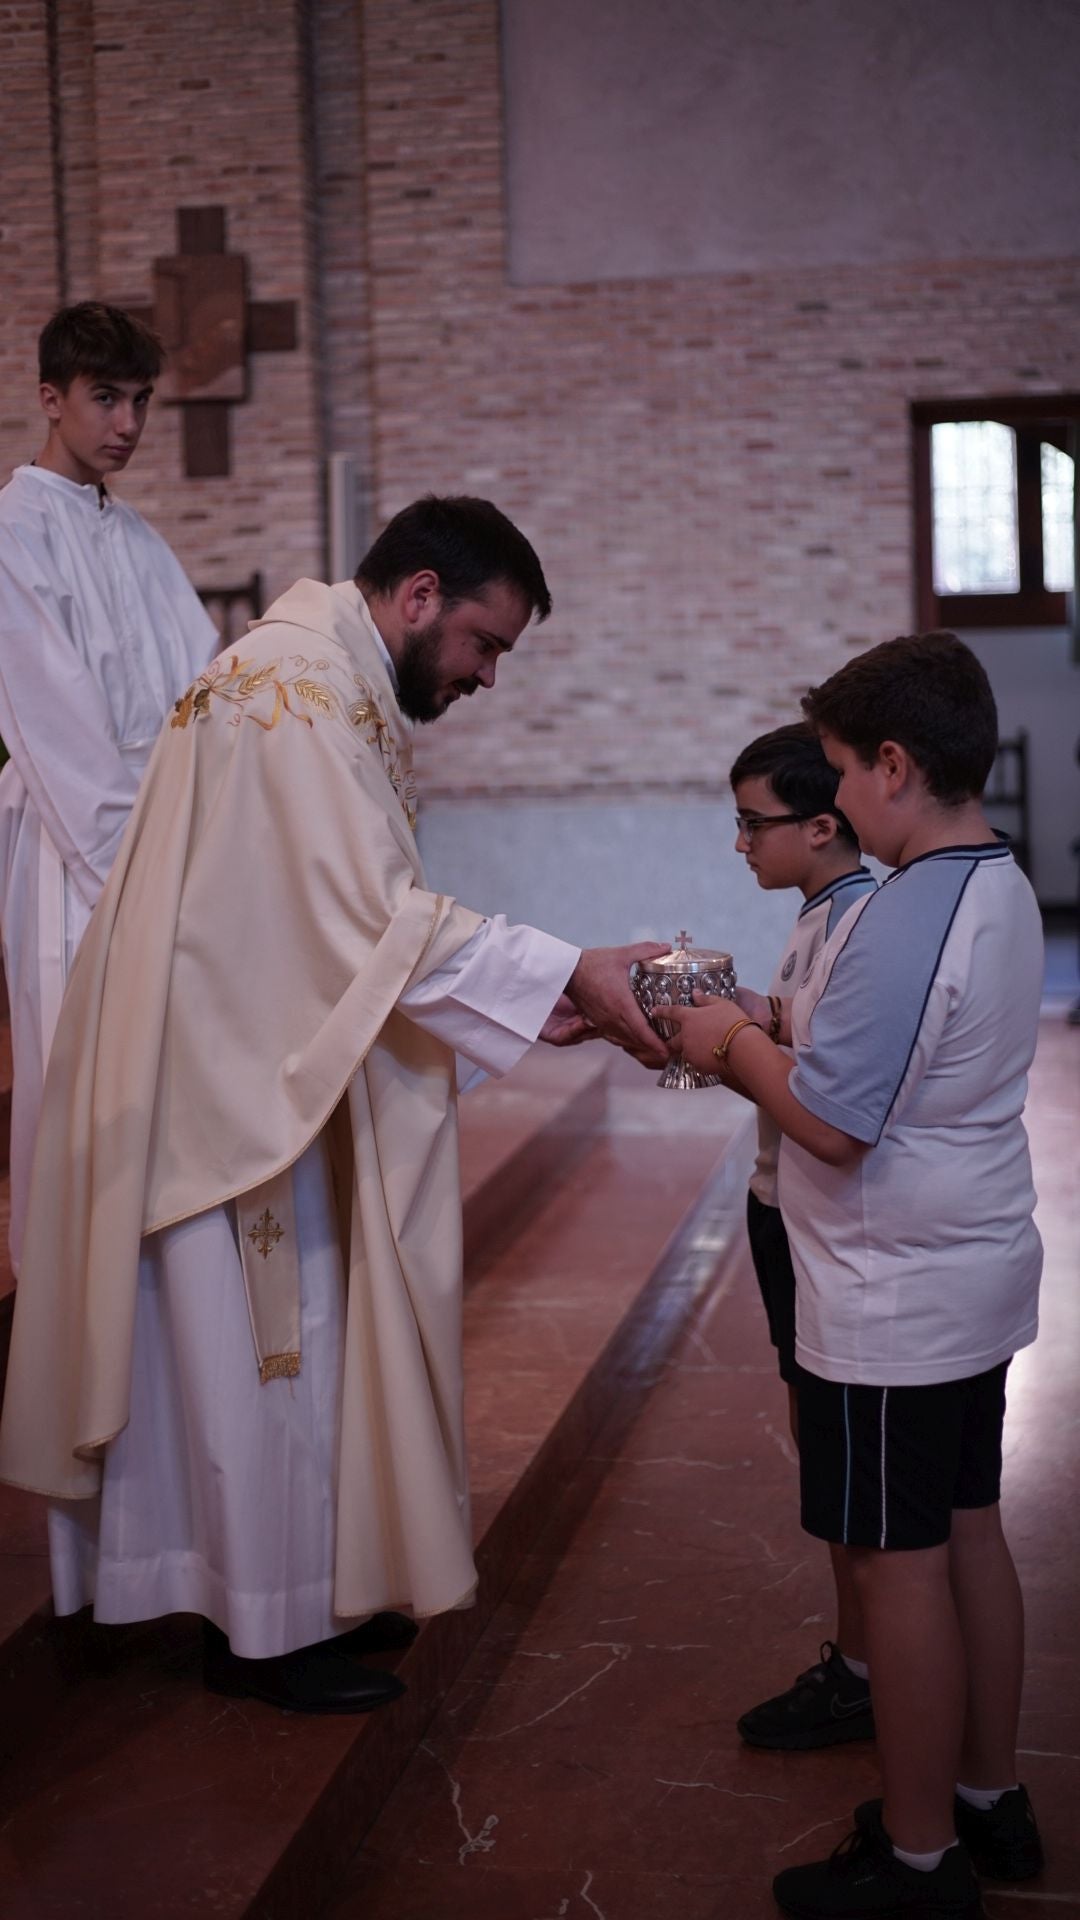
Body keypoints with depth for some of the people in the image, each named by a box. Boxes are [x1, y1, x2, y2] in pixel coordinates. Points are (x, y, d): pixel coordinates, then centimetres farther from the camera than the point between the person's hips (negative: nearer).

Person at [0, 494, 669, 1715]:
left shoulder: (339, 686, 14)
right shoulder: (300, 679, -19)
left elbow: (354, 923, 12)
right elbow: (381, 921, -26)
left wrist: (541, 999, 2)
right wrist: (566, 973, -22)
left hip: (270, 1070, 10)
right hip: (226, 1075, -10)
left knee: (286, 1341, 17)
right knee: (256, 1348, 2)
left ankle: (299, 1593, 30)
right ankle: (260, 1632, 16)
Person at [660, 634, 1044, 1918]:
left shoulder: (903, 919, -24)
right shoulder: (1002, 891, 6)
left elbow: (831, 1124, -24)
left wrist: (733, 1043, -8)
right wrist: (760, 1037, 9)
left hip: (892, 1307, -9)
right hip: (979, 1280, 9)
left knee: (896, 1565, 3)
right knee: (968, 1534, 18)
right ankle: (988, 1799, 33)